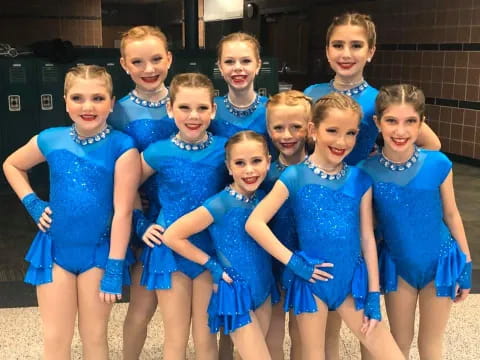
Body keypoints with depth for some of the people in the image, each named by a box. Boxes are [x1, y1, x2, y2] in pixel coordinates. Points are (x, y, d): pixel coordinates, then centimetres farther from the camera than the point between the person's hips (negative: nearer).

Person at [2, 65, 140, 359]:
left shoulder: (122, 147, -15)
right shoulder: (50, 140, -4)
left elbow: (123, 211, -15)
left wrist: (114, 268, -14)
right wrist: (32, 204, 3)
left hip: (99, 251, -2)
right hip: (55, 249, 3)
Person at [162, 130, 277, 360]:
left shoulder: (262, 197, -1)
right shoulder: (221, 204, -20)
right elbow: (171, 236, -18)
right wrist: (211, 264, -14)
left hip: (262, 288, 6)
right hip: (236, 293, -6)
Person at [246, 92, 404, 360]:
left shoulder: (360, 180, -1)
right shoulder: (295, 176, -9)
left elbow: (367, 238, 2)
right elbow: (254, 223, -12)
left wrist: (374, 295, 2)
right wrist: (292, 261, -15)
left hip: (352, 280, 2)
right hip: (311, 282, -2)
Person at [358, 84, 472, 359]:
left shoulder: (438, 164, -19)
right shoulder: (368, 171, -18)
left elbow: (451, 215, -5)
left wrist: (466, 266, 2)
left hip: (440, 263, 0)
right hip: (397, 266, 0)